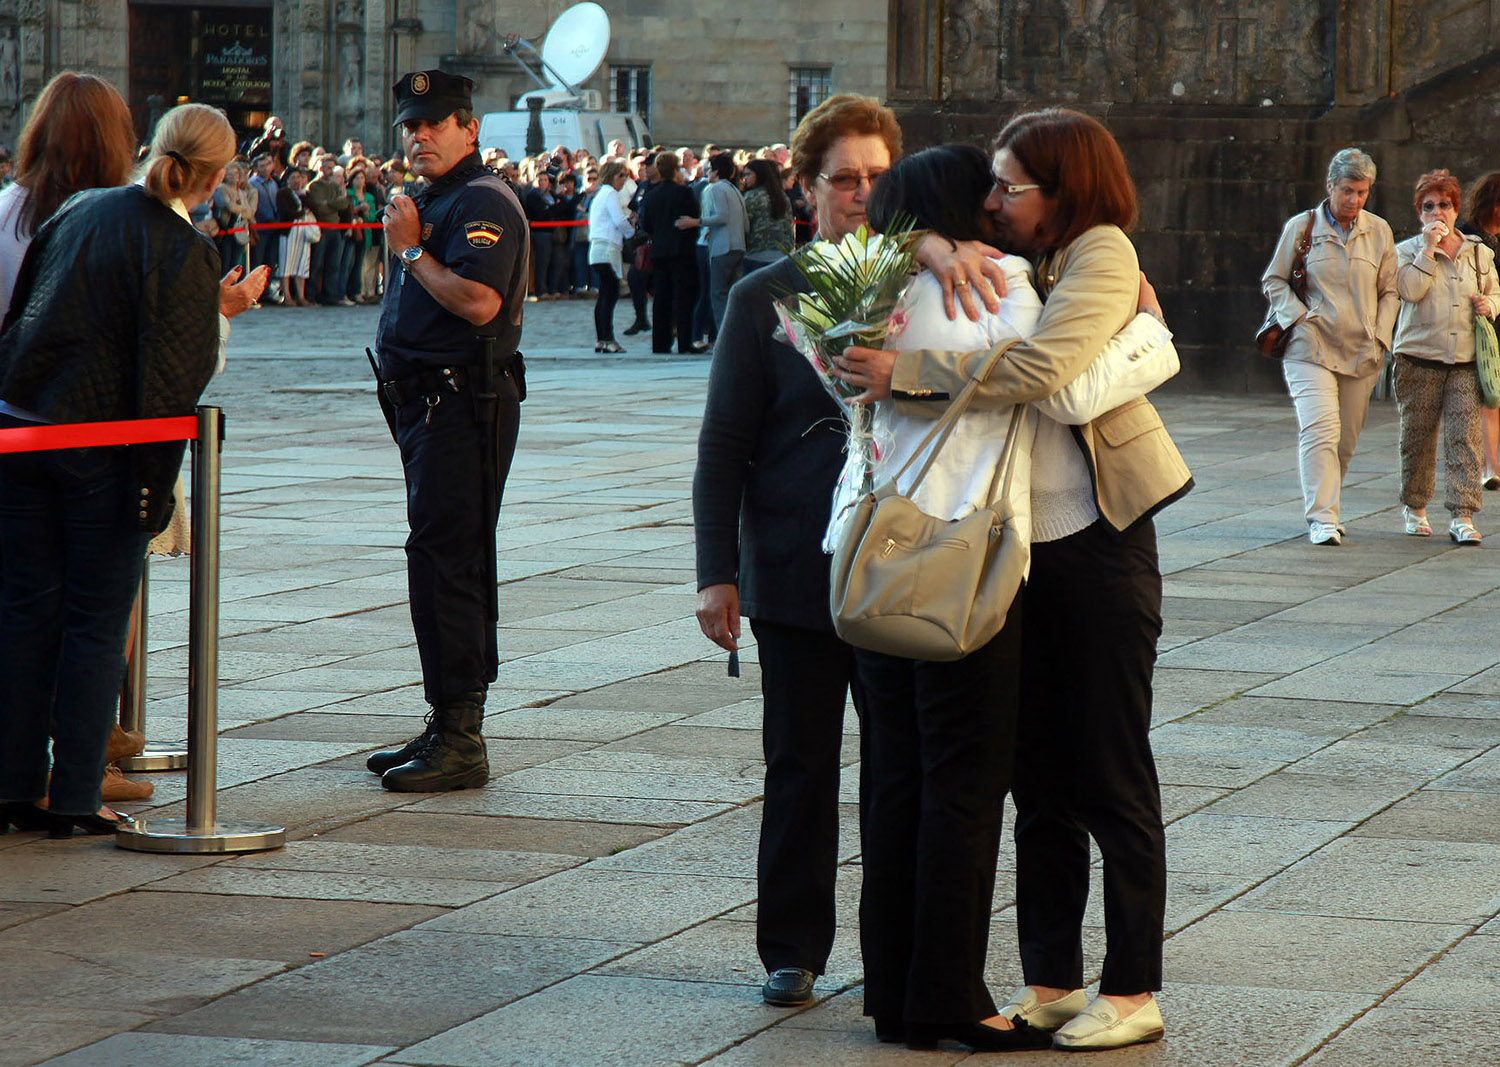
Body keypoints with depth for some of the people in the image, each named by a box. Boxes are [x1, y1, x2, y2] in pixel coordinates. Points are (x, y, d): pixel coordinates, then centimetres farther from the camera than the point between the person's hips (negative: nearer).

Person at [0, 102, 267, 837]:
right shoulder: (186, 253, -13)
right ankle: (75, 798, 5)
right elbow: (176, 375, -16)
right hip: (98, 446, -5)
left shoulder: (81, 210, 7)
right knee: (98, 619, 4)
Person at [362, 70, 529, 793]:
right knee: (442, 563, 13)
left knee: (444, 562, -12)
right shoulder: (430, 201, 19)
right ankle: (447, 728, 19)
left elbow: (477, 301, -25)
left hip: (465, 404, -10)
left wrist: (410, 248, -15)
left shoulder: (482, 200, -12)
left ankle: (460, 741, -11)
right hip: (426, 402, 10)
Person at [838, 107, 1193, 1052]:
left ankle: (1133, 992, 6)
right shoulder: (1014, 265, 12)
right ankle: (1051, 981, 19)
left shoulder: (1101, 251, -10)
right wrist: (939, 251, -8)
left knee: (1113, 778, -1)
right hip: (1019, 547, 7)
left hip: (1099, 547, -7)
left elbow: (1040, 368, -24)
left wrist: (907, 375, -21)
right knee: (1040, 780, 11)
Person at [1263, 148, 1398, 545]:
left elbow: (1389, 291, 16)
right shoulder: (1301, 226, 1)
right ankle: (1322, 518, -20)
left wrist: (1380, 336, 3)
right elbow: (1273, 281, 8)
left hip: (1362, 352, 3)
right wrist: (1298, 318, -6)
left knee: (1346, 438, 7)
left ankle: (1322, 508, 24)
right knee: (1320, 430, -17)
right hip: (1311, 348, -3)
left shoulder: (1379, 231, 8)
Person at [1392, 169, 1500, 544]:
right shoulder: (1408, 251, 5)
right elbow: (1409, 290, -12)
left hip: (1466, 361, 1)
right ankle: (1414, 507, 23)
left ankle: (1462, 516, -11)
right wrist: (1429, 247, -12)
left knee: (1465, 436, -9)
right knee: (1417, 436, 6)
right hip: (1419, 360, -1)